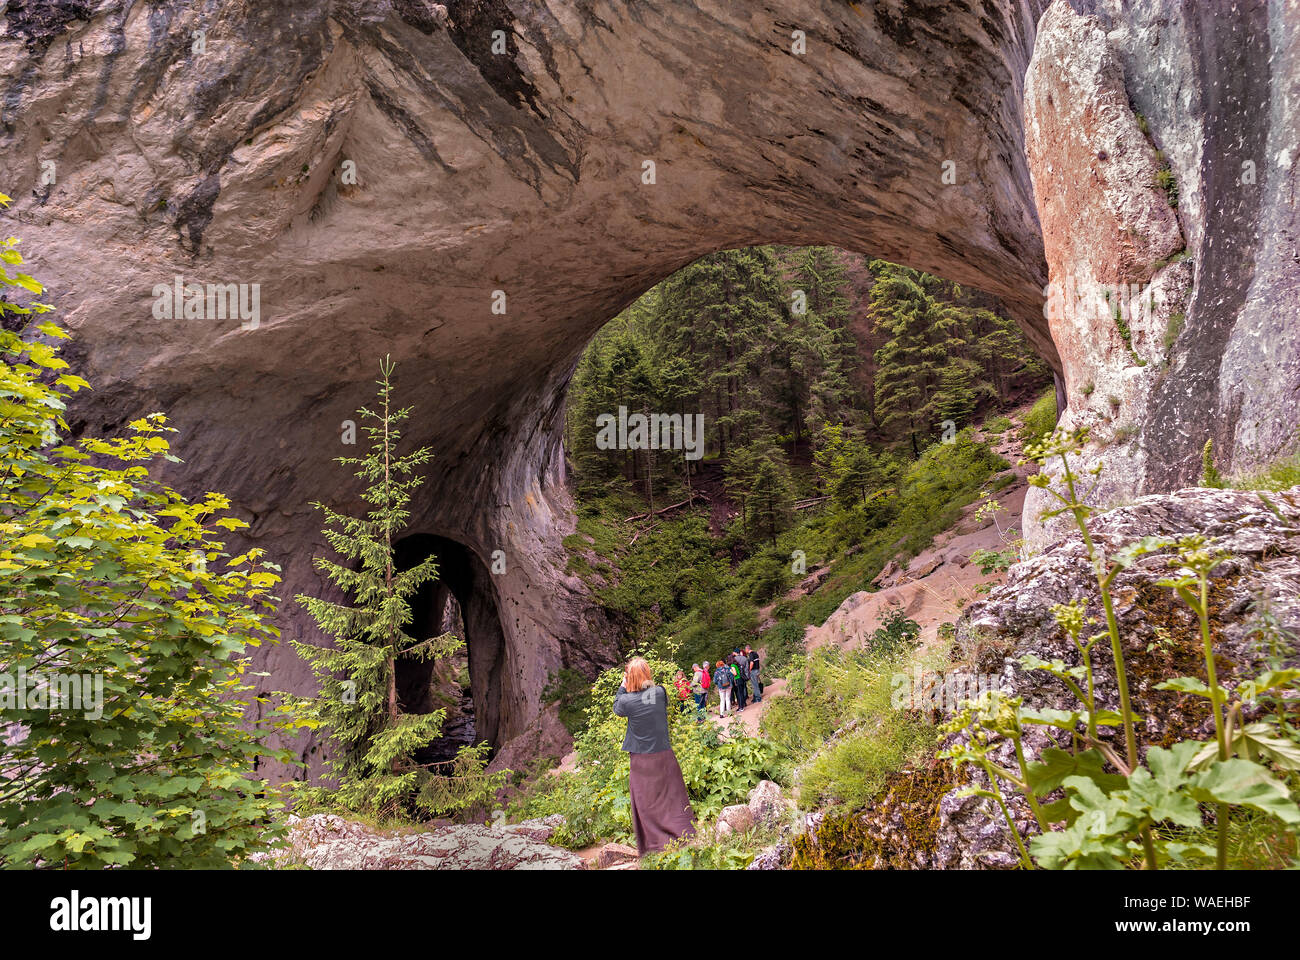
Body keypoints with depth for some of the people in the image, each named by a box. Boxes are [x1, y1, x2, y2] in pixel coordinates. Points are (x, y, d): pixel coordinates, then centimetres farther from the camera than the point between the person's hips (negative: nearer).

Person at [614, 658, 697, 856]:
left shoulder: (627, 700, -16)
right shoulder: (660, 692, -11)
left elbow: (617, 708, 6)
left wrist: (623, 686, 10)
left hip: (641, 760, -2)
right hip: (664, 756, 2)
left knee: (646, 802, 12)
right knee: (673, 798, 14)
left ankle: (653, 845, 18)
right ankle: (685, 836, 18)